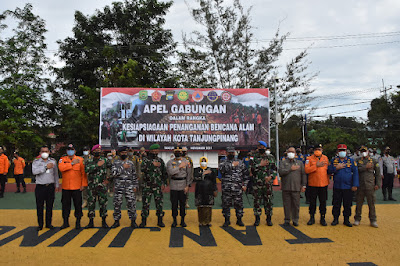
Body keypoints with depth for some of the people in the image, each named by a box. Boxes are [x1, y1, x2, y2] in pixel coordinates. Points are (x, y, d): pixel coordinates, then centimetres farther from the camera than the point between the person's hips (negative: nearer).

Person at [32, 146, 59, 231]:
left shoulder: (53, 161, 8)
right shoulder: (36, 161, 2)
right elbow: (34, 171, -17)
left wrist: (56, 185, 13)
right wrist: (45, 167, -18)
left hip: (50, 186, 2)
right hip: (40, 186, -2)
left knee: (49, 206, 7)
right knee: (40, 207, 3)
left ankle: (48, 223, 18)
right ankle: (40, 224, 15)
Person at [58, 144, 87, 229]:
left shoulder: (80, 160, 3)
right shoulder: (62, 159, 6)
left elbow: (83, 172, 0)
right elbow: (61, 168, -15)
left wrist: (83, 184, -5)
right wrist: (72, 163, -17)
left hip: (77, 187, -1)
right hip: (65, 187, 1)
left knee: (78, 205, 3)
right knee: (65, 205, 10)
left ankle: (78, 222, 15)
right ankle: (66, 222, 23)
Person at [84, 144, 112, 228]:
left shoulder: (105, 160, 3)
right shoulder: (89, 161, 5)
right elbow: (87, 170, -13)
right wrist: (97, 165, -19)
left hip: (102, 186, -1)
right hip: (91, 186, 1)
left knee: (103, 203, 1)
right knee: (91, 203, 5)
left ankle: (104, 221, 11)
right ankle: (91, 222, 15)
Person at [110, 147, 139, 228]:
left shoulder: (131, 163, 10)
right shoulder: (116, 163, 5)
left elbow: (134, 175, 11)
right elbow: (113, 173, -11)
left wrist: (135, 186, 5)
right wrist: (122, 167, -14)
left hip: (129, 187, 1)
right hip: (118, 187, -1)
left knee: (131, 203, -1)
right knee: (117, 204, 4)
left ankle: (133, 221, 9)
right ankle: (116, 221, 18)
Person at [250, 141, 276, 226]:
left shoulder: (270, 158, 9)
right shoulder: (254, 158, 5)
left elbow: (274, 169, 8)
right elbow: (252, 169, -6)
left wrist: (271, 176, -7)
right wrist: (260, 165, -14)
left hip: (268, 183, 1)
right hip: (257, 183, -1)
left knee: (268, 201, 5)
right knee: (257, 201, 3)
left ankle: (269, 218, 17)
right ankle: (257, 218, 14)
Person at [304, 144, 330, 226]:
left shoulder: (325, 158, 8)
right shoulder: (309, 159, -3)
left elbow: (328, 169, 15)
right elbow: (306, 170, -14)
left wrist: (328, 180, 10)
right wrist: (316, 165, -19)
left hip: (323, 184, 2)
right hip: (312, 184, -2)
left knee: (323, 202, 7)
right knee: (312, 202, 5)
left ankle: (322, 218, 19)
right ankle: (312, 218, 18)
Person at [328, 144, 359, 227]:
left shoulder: (351, 161, 4)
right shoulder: (334, 160, 6)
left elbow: (355, 173, 0)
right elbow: (329, 171, 1)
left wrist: (355, 185, -7)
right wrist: (336, 168, -15)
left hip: (348, 187, 0)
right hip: (337, 187, 0)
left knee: (347, 204, 6)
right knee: (336, 204, 6)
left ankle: (346, 219, 18)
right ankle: (335, 219, 17)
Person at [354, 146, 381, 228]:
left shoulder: (374, 161, 8)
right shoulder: (358, 161, 8)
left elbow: (378, 173, 6)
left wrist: (378, 184, -2)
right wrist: (365, 167, -14)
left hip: (370, 186, 0)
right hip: (360, 186, 0)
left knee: (371, 204, 3)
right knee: (359, 203, 6)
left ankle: (373, 221, 14)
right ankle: (357, 219, 16)